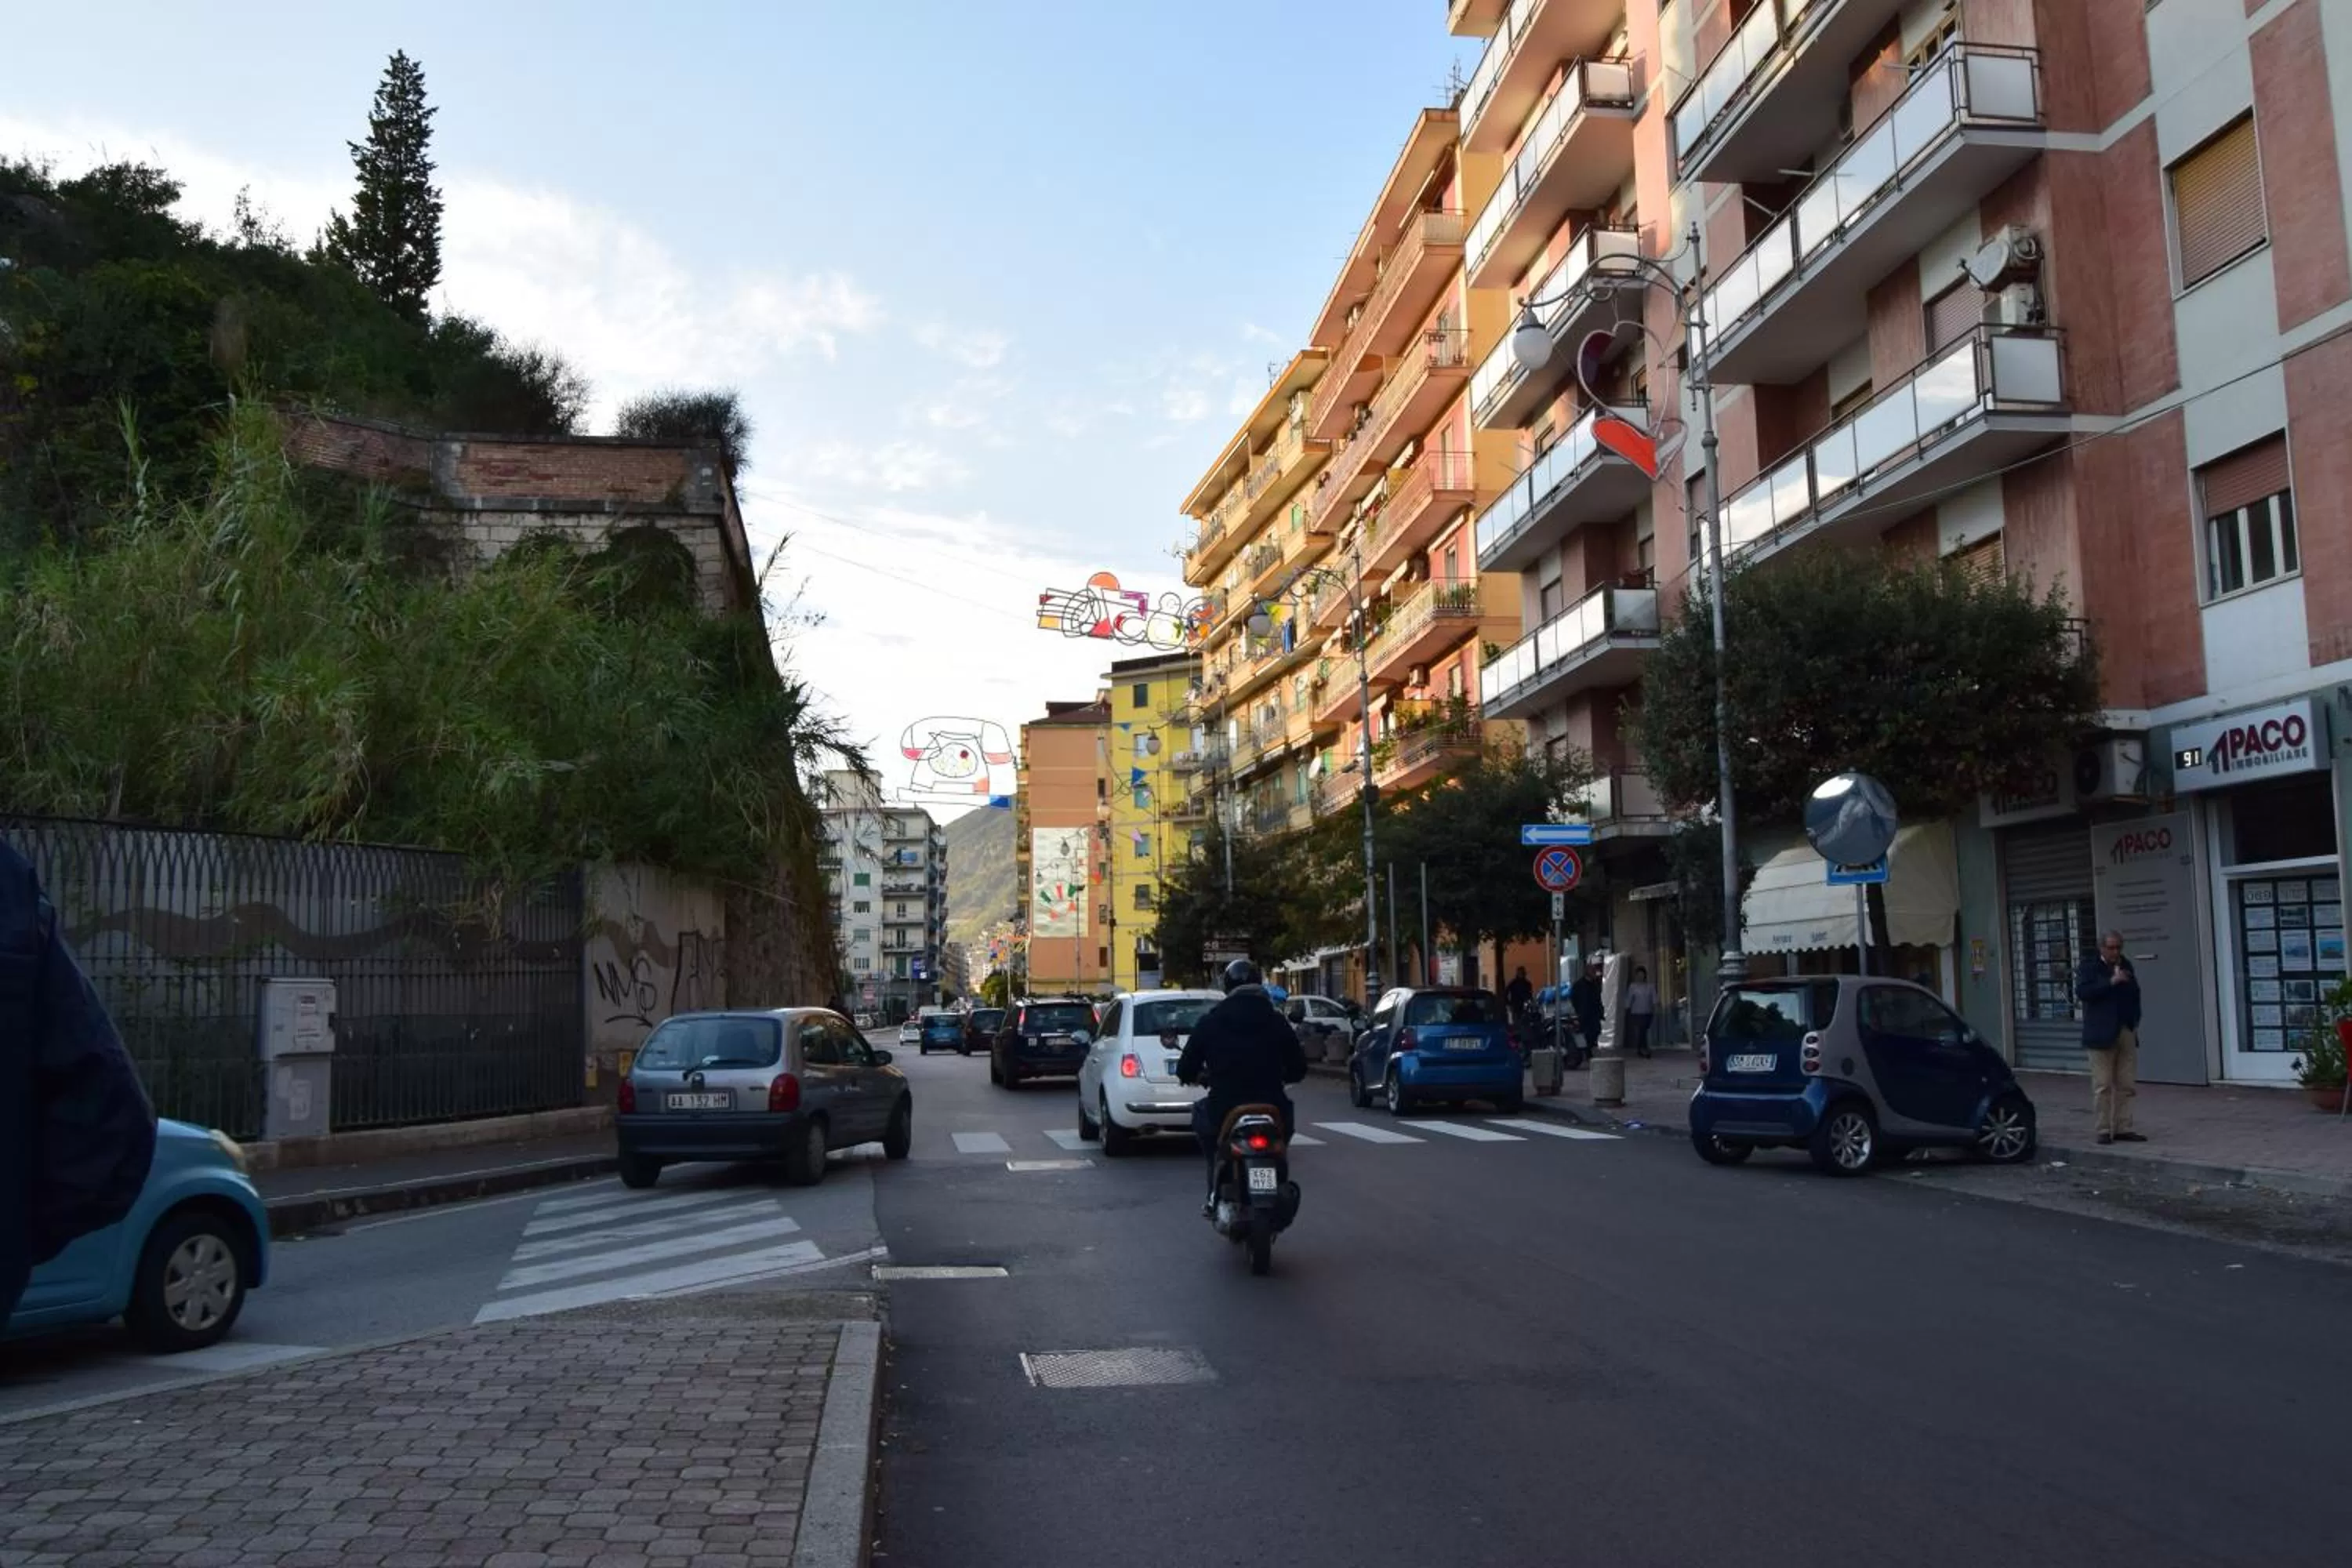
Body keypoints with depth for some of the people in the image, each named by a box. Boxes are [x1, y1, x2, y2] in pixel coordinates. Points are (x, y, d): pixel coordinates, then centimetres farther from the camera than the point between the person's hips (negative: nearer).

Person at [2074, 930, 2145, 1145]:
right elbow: (2082, 992, -17)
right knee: (2103, 1085, -4)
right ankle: (2104, 1131, 0)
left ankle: (2122, 1129, 10)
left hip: (2127, 1032, 5)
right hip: (2102, 1034, -5)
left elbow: (2135, 995, 21)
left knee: (2127, 1085, 4)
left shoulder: (2126, 966, 15)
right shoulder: (2089, 967, -2)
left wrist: (2135, 1021, 10)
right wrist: (2110, 982, -23)